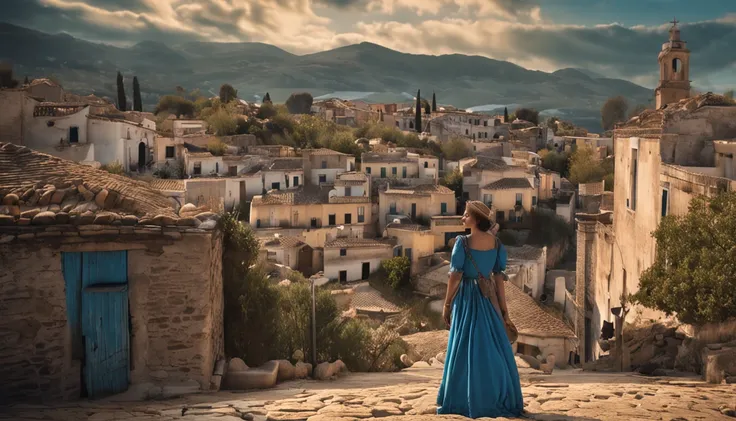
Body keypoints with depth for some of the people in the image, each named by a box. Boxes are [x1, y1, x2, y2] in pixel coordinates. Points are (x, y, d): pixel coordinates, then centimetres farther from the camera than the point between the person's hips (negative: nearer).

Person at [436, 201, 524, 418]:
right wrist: (503, 306, 6)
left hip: (466, 298, -4)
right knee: (494, 347, 11)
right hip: (488, 298, 4)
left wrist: (447, 305, -5)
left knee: (465, 348, 3)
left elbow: (455, 276, -13)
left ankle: (465, 401, 7)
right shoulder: (495, 241, 1)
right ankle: (500, 399, 17)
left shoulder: (463, 242, -13)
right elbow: (499, 275, 2)